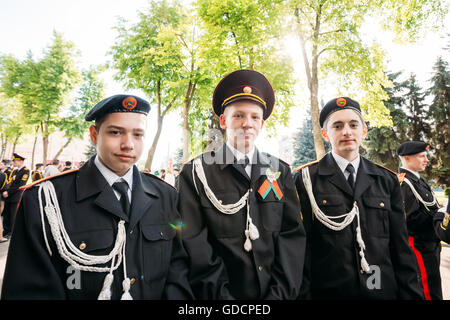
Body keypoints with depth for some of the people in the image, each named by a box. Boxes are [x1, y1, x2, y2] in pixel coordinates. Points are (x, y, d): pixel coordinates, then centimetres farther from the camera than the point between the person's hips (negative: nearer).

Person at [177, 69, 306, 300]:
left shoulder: (281, 172, 0)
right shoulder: (195, 173, -9)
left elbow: (293, 234, -3)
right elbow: (194, 244, -12)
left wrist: (280, 293, -11)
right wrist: (221, 295, -16)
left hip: (277, 292, 3)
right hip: (224, 294, -2)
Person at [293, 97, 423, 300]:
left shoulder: (388, 180, 5)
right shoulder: (306, 179, -7)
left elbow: (401, 247, 6)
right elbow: (299, 248, -8)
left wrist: (410, 294, 2)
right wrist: (303, 294, -9)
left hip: (384, 290, 4)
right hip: (327, 292, -3)